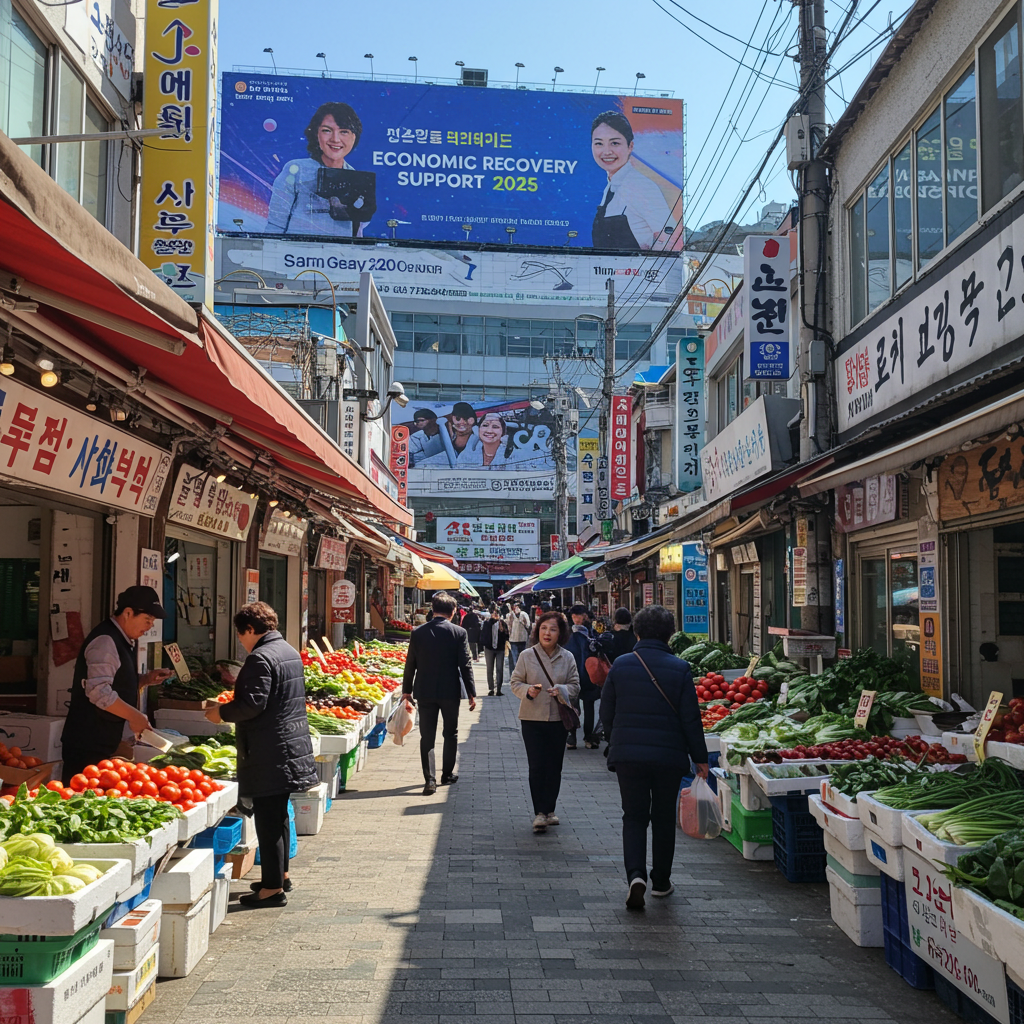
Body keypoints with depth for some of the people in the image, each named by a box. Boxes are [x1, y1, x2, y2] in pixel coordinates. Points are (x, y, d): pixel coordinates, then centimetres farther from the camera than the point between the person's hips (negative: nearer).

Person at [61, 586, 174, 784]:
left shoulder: (126, 641, 15)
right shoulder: (105, 641, -16)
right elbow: (99, 692, -24)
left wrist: (146, 680, 9)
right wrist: (134, 716, -19)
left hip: (111, 743, 10)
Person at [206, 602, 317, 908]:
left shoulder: (260, 658, -16)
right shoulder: (290, 652, 13)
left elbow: (252, 703, -22)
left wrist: (222, 712, -6)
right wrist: (240, 683, 25)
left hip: (269, 752, -10)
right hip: (293, 745, 10)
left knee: (267, 818, -3)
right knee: (278, 816, 19)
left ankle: (273, 888, 1)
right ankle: (280, 874, 30)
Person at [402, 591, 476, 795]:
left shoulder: (417, 633, -3)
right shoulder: (459, 633, -7)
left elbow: (410, 665, 1)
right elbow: (466, 666, -7)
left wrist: (407, 693, 10)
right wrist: (471, 693, 1)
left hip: (425, 692, 1)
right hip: (450, 692, -1)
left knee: (427, 737, 4)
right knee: (450, 734, 17)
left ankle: (429, 780, -4)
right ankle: (447, 775, 26)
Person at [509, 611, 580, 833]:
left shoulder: (567, 658, 2)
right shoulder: (527, 656, -2)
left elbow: (575, 685, 5)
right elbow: (515, 682, 2)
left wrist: (562, 690, -16)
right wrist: (528, 690, -18)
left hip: (558, 719, 2)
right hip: (532, 718, -2)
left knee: (554, 767, 8)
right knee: (536, 766, -7)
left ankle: (549, 810, 21)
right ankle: (539, 813, -2)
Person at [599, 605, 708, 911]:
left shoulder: (621, 665, -2)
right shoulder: (679, 669, -7)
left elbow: (606, 713, 4)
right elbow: (690, 718, -6)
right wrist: (700, 757, 3)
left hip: (627, 755, 1)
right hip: (669, 756, -1)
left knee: (634, 816, 9)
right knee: (664, 818, 14)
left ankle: (635, 874, -11)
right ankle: (661, 881, 23)